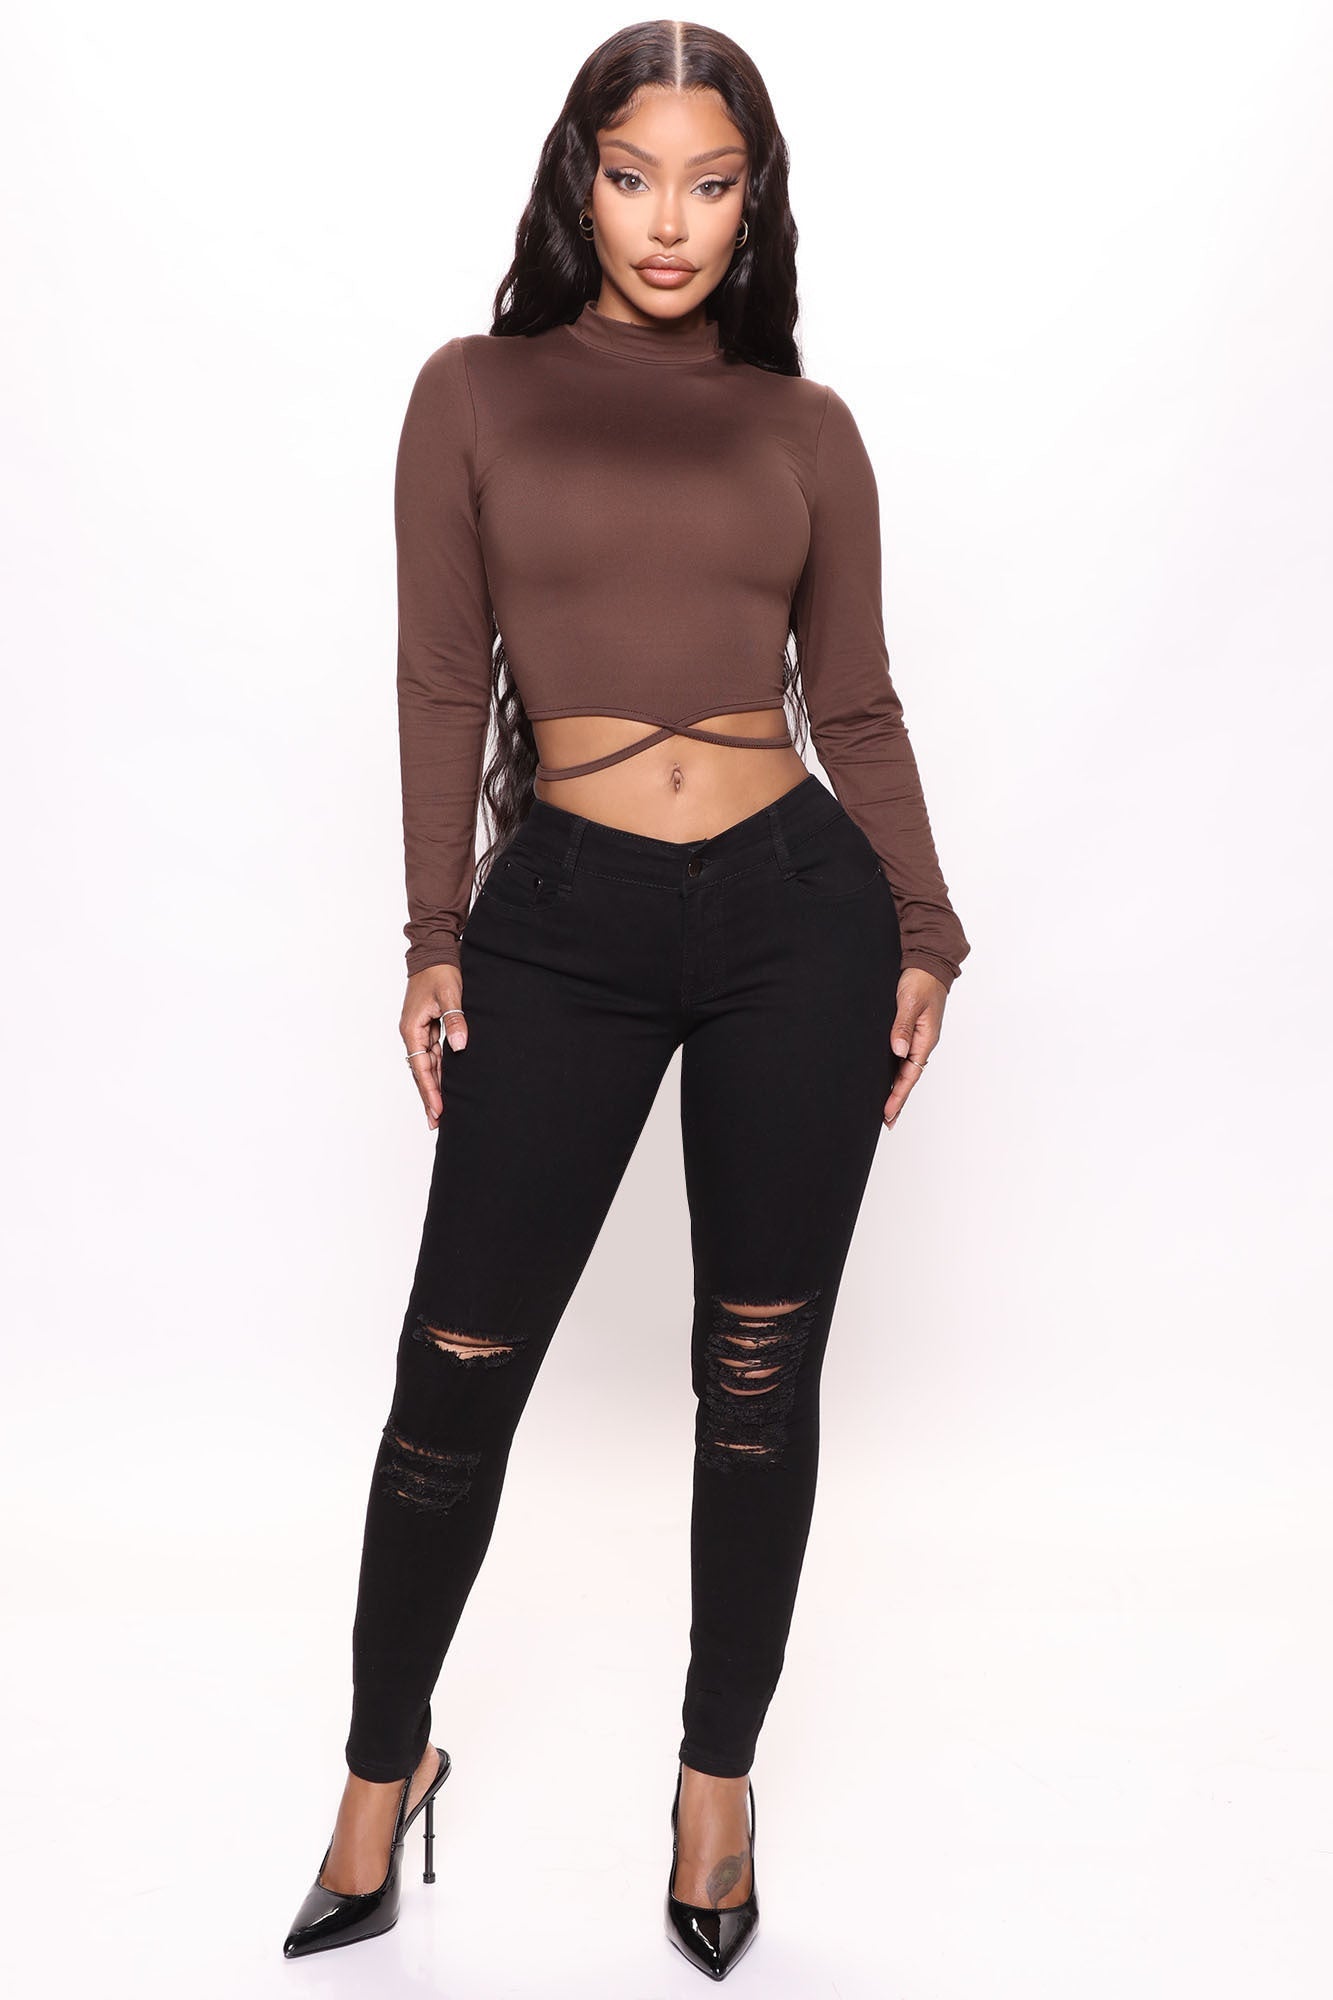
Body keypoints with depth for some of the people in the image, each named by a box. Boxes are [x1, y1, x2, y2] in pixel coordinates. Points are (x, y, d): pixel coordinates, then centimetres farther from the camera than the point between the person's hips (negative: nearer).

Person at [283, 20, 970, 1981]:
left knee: (760, 1375, 9)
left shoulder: (803, 423, 9)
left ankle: (720, 1774, 31)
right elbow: (443, 688, 4)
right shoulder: (477, 392, 6)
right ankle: (386, 1763, 30)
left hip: (798, 905, 2)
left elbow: (858, 702, 10)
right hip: (565, 918, -1)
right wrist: (438, 940, 0)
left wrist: (924, 934, 2)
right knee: (458, 1367, 3)